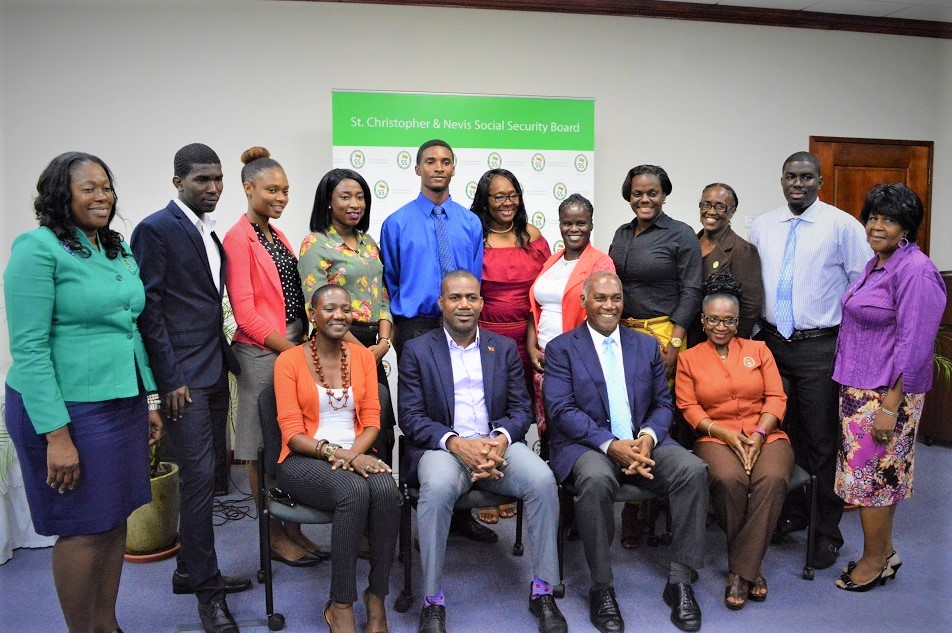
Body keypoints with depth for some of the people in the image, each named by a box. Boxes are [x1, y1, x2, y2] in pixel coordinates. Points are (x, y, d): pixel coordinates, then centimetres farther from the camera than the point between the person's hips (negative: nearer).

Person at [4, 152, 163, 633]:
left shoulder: (119, 250, 10)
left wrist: (149, 400, 13)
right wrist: (56, 433, -19)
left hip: (124, 404, 7)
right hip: (70, 409, -7)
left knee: (116, 519, 14)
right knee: (83, 529, 5)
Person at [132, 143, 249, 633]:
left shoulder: (211, 234, 15)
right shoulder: (155, 229, -8)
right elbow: (149, 310, -12)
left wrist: (227, 360, 14)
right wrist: (170, 380, -15)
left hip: (215, 371, 8)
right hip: (183, 375, -8)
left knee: (203, 474, 13)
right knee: (199, 474, -5)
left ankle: (190, 571, 27)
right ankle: (206, 589, 8)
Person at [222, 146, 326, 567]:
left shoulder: (277, 235, 13)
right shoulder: (238, 239, -10)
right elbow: (245, 313, -15)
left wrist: (304, 342, 5)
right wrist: (287, 347, -15)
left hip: (295, 347, 8)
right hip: (262, 353, -8)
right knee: (263, 448, 5)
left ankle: (294, 529, 25)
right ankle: (273, 537, 18)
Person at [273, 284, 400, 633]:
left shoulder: (363, 355, 10)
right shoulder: (289, 360, -1)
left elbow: (371, 420, 5)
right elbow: (292, 432, -6)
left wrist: (354, 453, -15)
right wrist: (336, 453, -22)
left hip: (356, 455, 3)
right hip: (305, 460, -3)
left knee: (387, 490, -31)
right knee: (354, 491, -34)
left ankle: (377, 597, -14)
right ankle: (340, 605, -19)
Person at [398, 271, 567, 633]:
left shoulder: (504, 348, 13)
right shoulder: (417, 351, 5)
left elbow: (520, 408, 8)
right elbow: (410, 417, -3)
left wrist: (500, 438, -15)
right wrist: (456, 443, -20)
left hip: (497, 443, 3)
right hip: (442, 447, -2)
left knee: (542, 479, -26)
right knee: (438, 486, -35)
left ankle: (542, 590, -10)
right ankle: (433, 600, -18)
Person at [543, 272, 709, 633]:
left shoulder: (647, 345, 16)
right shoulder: (561, 348, 3)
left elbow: (663, 403, 12)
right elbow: (562, 410, -8)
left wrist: (648, 436, -11)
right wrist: (611, 445, -21)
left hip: (643, 443, 4)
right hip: (586, 445, -4)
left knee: (693, 470, -23)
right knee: (596, 479, -36)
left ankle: (681, 581, -9)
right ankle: (602, 589, -17)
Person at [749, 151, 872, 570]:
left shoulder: (842, 226, -4)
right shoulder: (761, 227, 9)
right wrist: (754, 330, 10)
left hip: (821, 348, -4)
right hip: (772, 343, 4)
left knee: (822, 441, 3)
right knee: (780, 433, 13)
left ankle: (827, 532, 16)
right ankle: (792, 512, 31)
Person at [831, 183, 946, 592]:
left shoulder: (915, 271, -16)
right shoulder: (875, 264, 12)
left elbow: (912, 346, -20)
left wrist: (890, 406, -21)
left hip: (885, 392, -9)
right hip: (858, 385, 9)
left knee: (870, 475, 2)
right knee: (880, 475, 17)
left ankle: (874, 562, 18)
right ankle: (885, 552, 30)